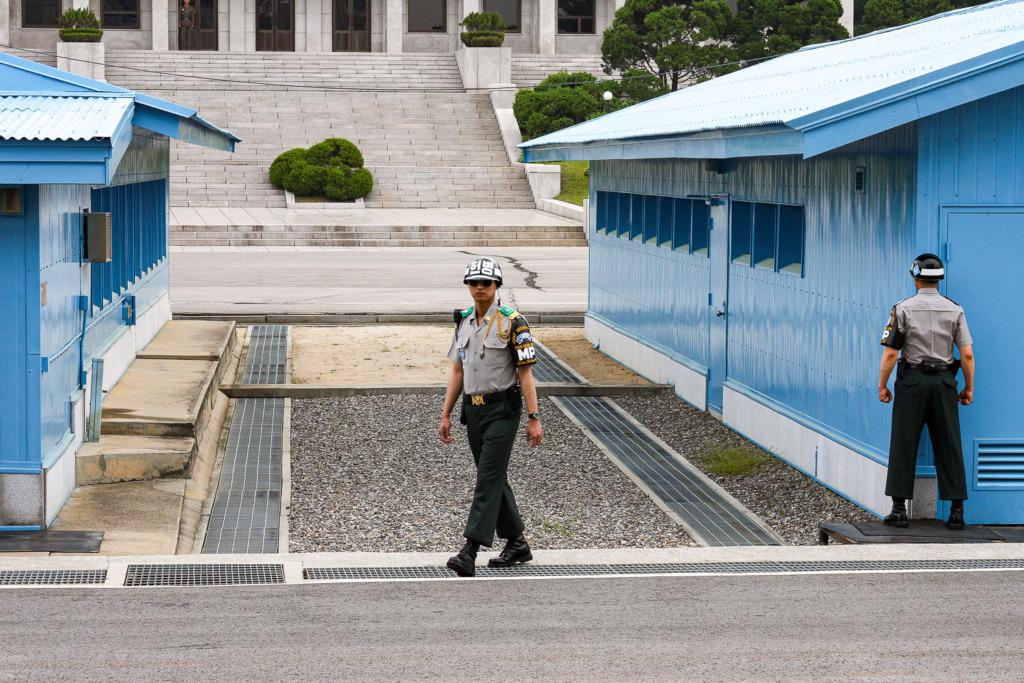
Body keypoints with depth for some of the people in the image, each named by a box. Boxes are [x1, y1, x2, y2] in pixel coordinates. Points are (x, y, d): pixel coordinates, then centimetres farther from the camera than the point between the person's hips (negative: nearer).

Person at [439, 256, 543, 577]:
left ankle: (470, 552, -20)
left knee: (488, 478, -13)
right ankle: (517, 544, 24)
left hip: (503, 409, -7)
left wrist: (534, 419, -13)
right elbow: (457, 371, 15)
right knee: (493, 478, 12)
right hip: (473, 410, 7)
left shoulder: (512, 322, -10)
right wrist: (446, 415, 12)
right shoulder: (464, 322, 10)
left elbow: (525, 373, -11)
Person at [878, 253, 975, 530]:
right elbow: (967, 355, 0)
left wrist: (882, 385, 2)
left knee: (904, 446, 3)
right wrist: (969, 388, 10)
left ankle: (899, 509, 2)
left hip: (912, 380, -2)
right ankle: (957, 510, 5)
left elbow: (890, 353, -8)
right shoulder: (954, 310, 2)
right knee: (949, 447, 6)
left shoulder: (903, 309, -5)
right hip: (944, 382, 2)